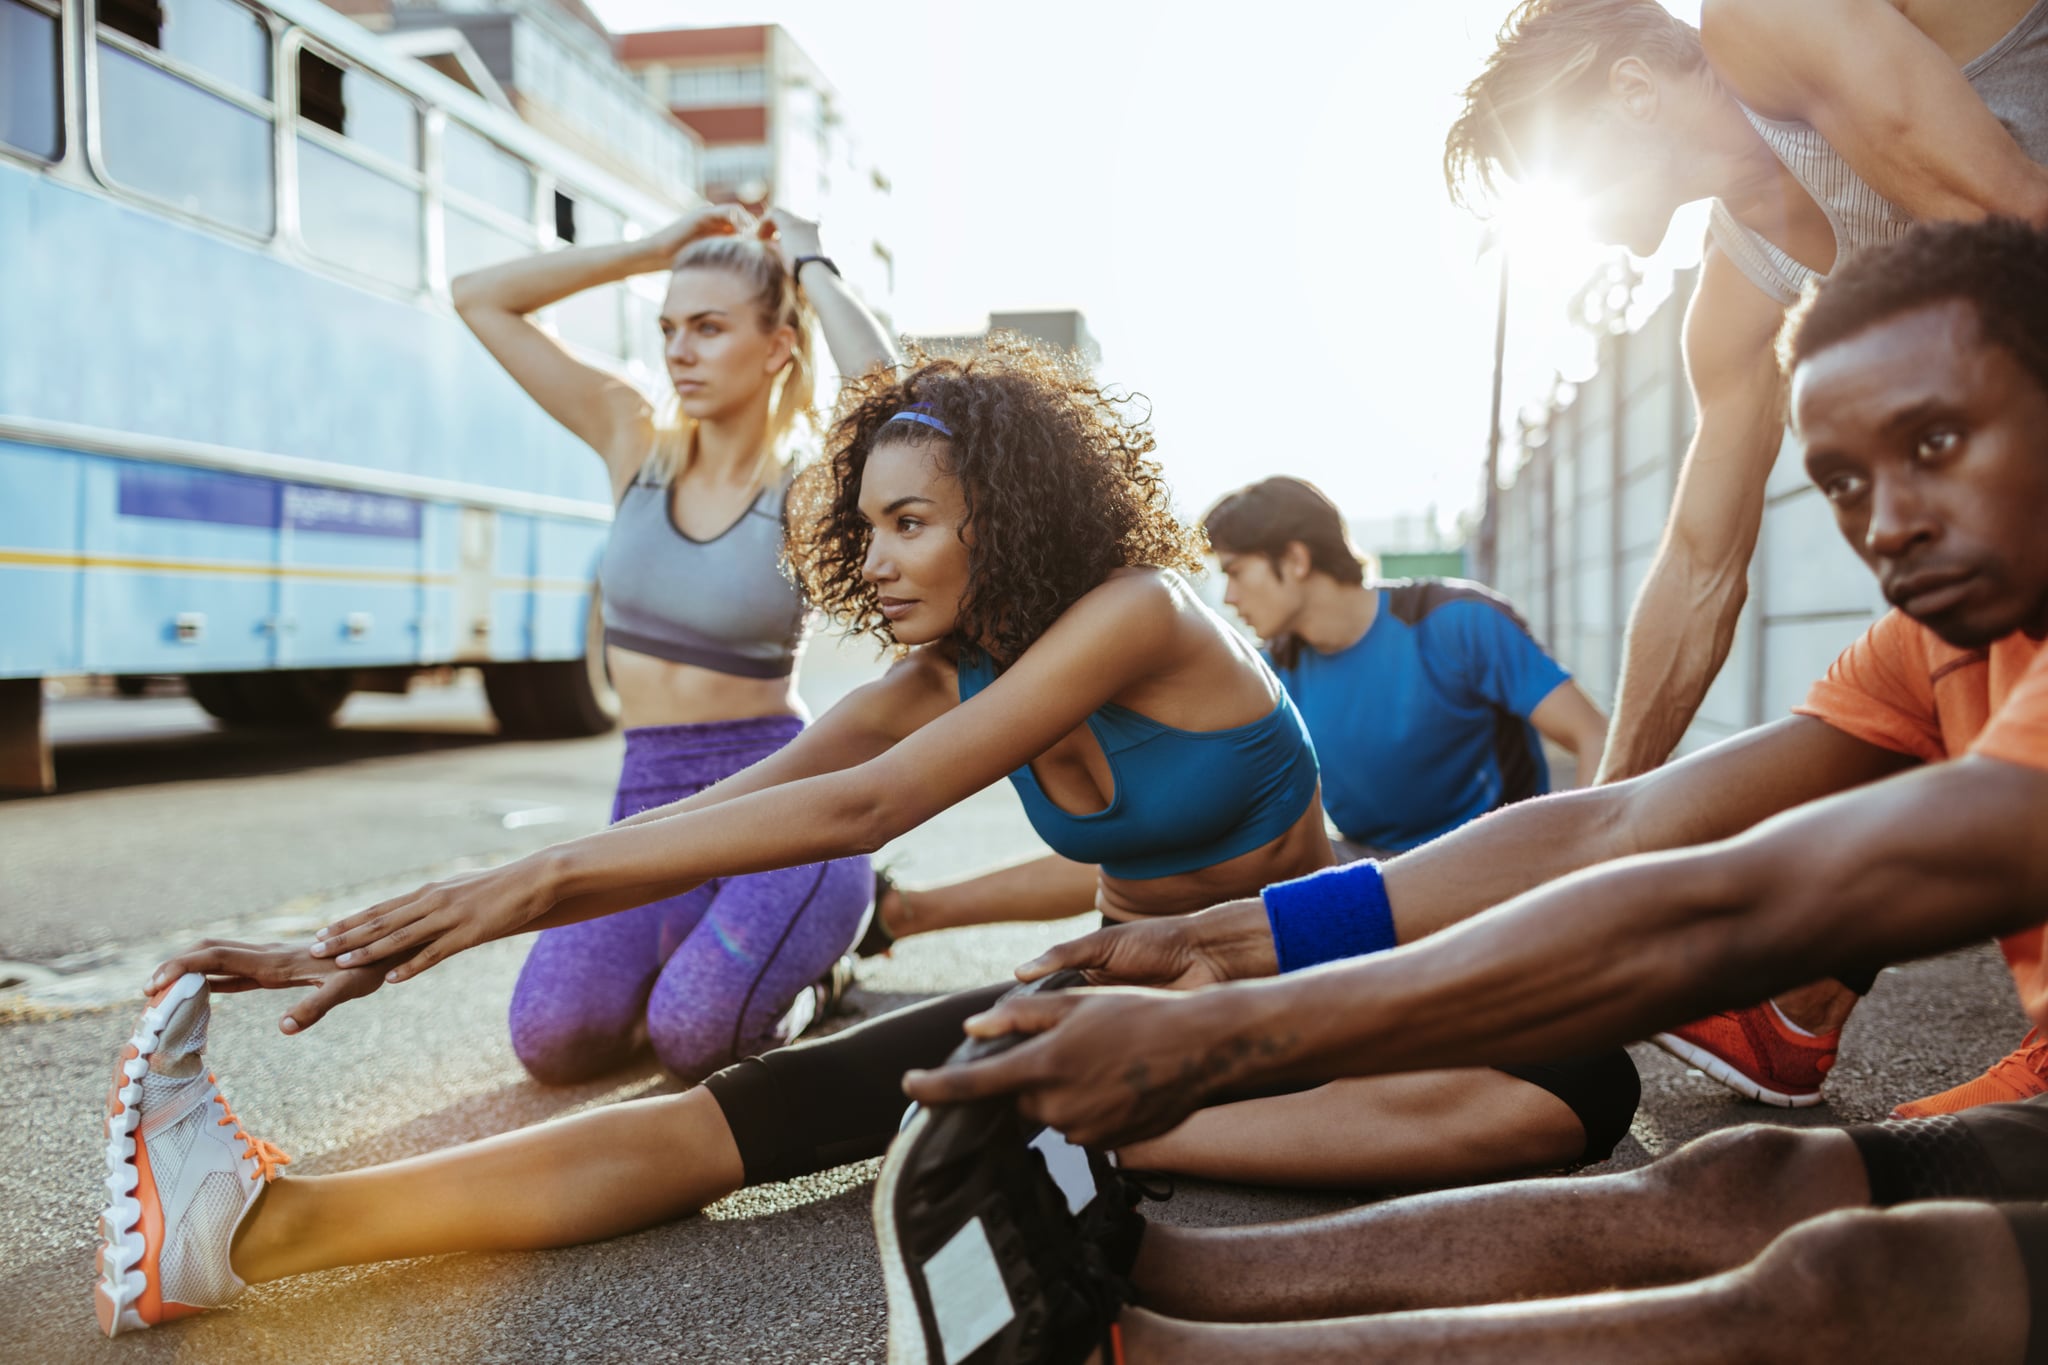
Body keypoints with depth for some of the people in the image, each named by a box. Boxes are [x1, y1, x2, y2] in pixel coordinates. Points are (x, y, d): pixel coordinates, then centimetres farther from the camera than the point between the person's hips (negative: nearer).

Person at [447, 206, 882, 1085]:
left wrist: (812, 267, -14)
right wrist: (650, 252, 1)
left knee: (694, 1037, -25)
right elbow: (476, 298, 6)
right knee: (552, 1041, -16)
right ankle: (689, 950, 17)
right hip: (651, 805, 4)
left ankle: (799, 972, 10)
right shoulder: (636, 444, 5)